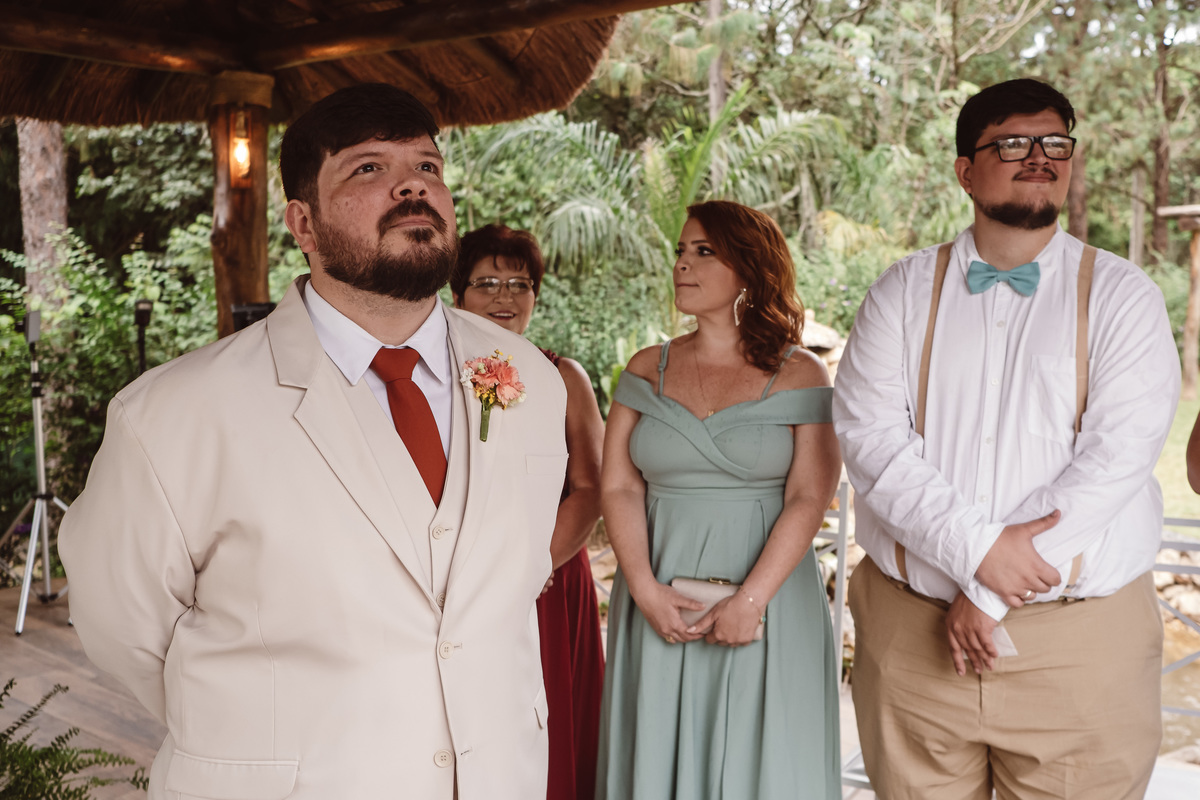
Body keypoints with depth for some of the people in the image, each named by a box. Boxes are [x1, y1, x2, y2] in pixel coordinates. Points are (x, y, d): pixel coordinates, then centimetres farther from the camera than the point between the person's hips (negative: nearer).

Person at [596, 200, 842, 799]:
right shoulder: (647, 370, 7)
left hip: (768, 601, -2)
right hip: (657, 604, 3)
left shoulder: (800, 375, -2)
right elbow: (619, 488, 2)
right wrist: (646, 591, -9)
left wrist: (750, 600, -15)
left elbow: (809, 498, -8)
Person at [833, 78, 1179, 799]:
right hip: (913, 628, 1)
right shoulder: (903, 293, 5)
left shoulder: (1122, 296, 2)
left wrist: (992, 599, -14)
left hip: (1081, 643, -1)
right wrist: (978, 549, -18)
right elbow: (868, 434, -6)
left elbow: (1116, 456, -9)